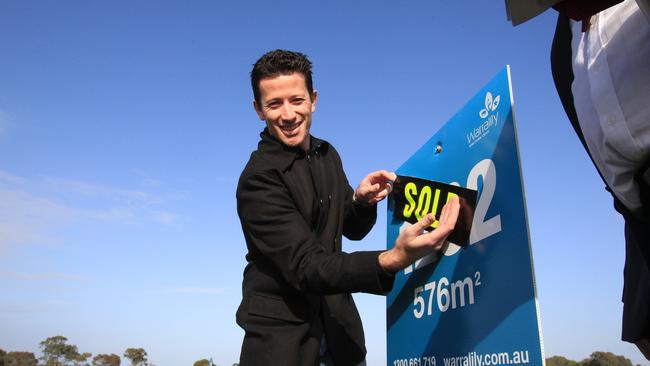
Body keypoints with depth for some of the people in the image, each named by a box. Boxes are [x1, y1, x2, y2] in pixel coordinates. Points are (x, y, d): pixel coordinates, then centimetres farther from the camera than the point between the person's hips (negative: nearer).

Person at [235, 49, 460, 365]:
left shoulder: (327, 155, 2)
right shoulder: (258, 179, -20)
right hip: (281, 332, -6)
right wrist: (394, 260, -41)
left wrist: (362, 201, -13)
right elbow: (307, 267, -27)